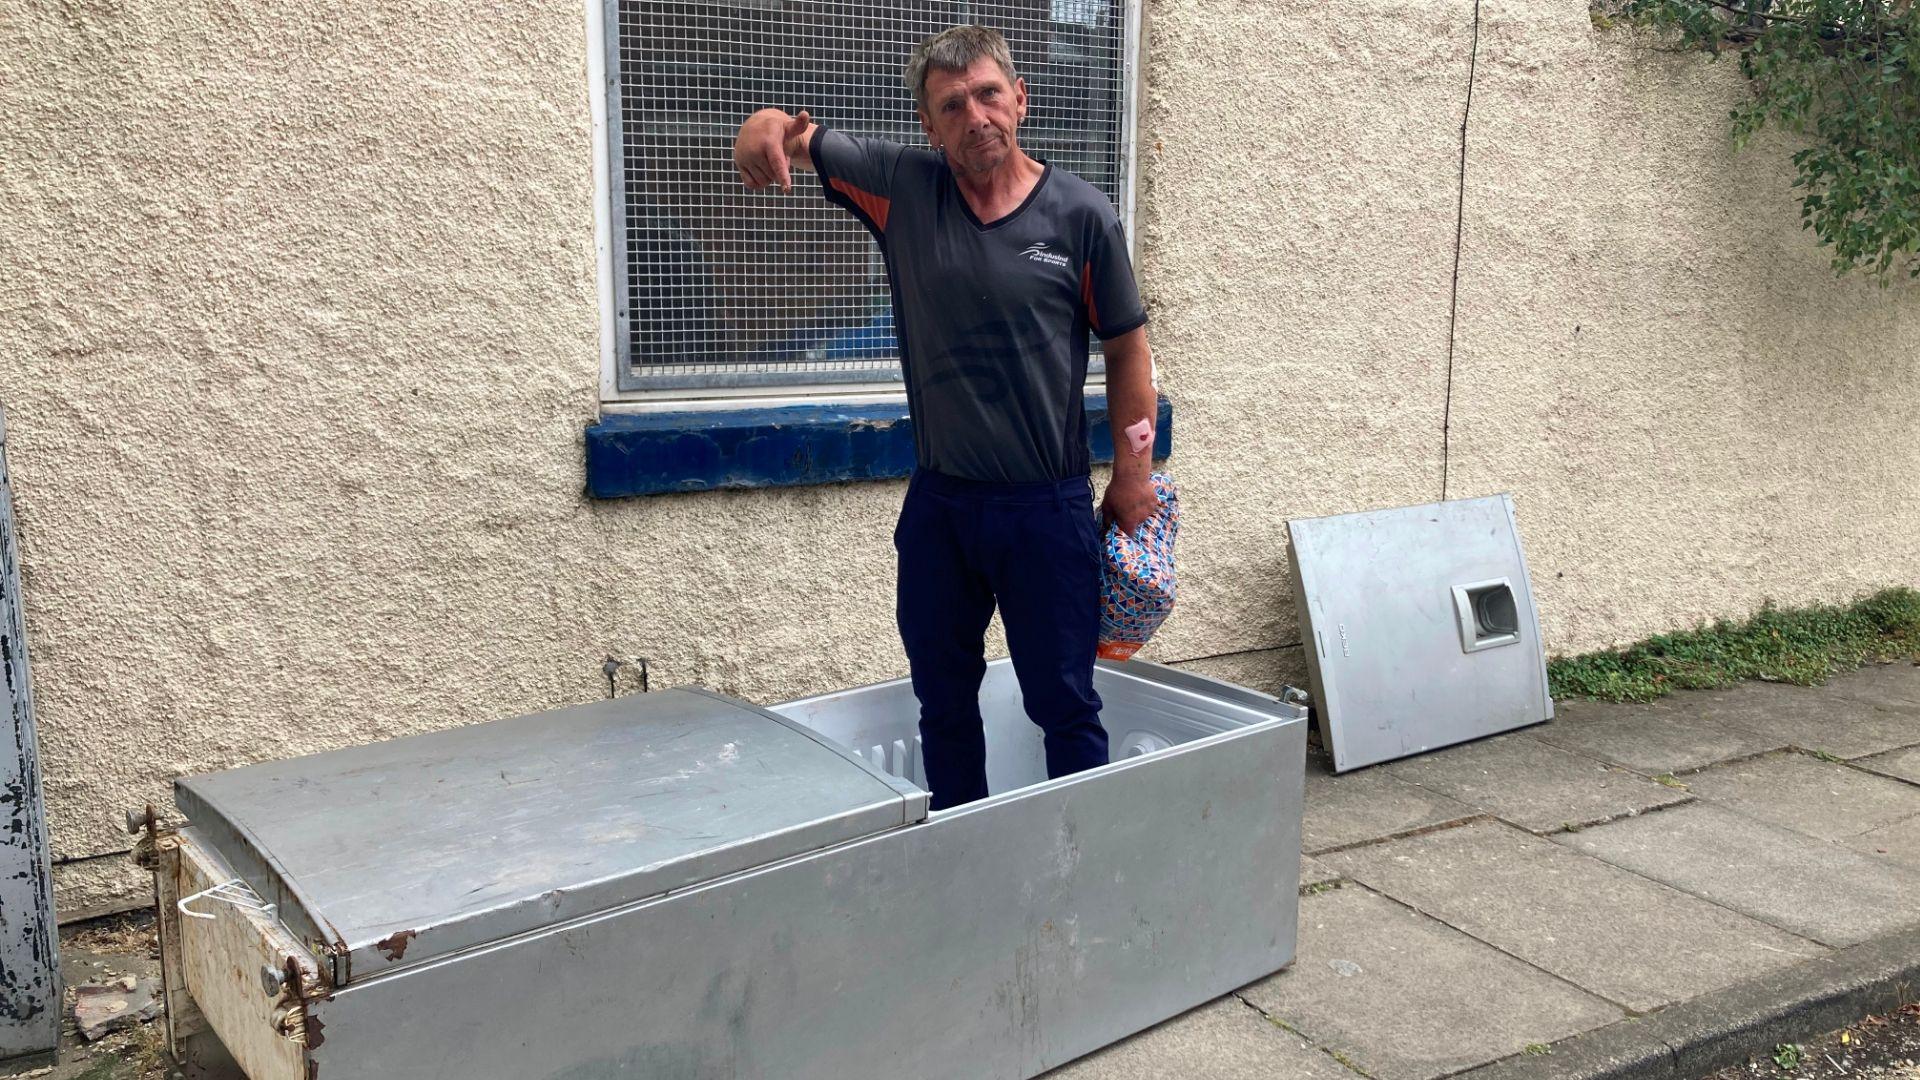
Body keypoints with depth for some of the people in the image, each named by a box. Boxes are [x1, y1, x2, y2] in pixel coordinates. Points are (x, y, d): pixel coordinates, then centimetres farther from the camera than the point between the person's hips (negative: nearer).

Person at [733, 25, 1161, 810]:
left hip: (1047, 508, -3)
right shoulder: (903, 188, 0)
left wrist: (1133, 474, -2)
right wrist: (767, 126, -29)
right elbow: (804, 142, -4)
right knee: (943, 700, 16)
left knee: (1063, 703, 6)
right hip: (938, 503, 3)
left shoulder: (1081, 215, -5)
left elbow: (1127, 348, 1)